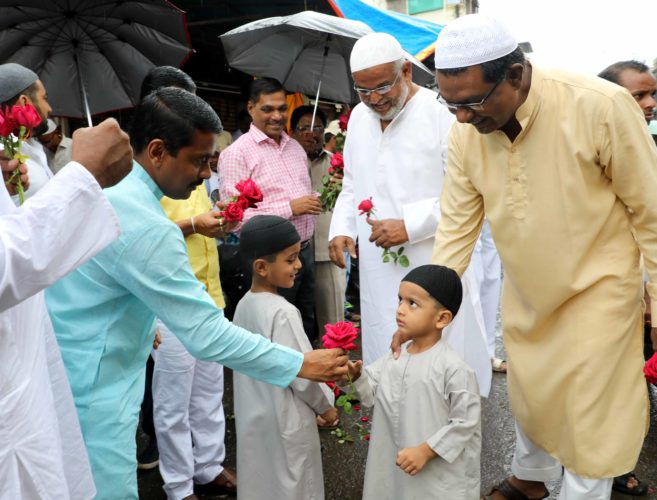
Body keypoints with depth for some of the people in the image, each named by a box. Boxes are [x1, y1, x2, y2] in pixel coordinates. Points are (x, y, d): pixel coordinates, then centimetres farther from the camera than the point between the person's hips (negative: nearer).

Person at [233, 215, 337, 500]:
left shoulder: (244, 304, -1)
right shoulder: (283, 312, -26)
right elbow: (302, 373, -22)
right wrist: (325, 405, -6)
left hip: (254, 415, 7)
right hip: (286, 420, -7)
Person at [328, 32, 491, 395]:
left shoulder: (440, 113, -11)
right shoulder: (359, 118, 11)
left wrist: (410, 225, -18)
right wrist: (341, 229, 4)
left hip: (434, 270, -5)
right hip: (378, 276, 6)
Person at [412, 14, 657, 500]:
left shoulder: (602, 106, -27)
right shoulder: (466, 131, -14)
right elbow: (457, 225, -6)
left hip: (597, 290, -4)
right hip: (524, 294, 5)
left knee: (589, 416, 5)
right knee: (526, 394, 22)